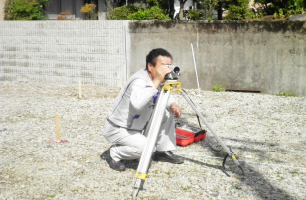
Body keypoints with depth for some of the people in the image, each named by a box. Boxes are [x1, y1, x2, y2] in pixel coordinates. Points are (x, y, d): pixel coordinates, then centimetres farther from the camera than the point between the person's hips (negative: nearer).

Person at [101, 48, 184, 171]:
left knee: (168, 113, 2)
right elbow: (137, 104, -50)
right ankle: (113, 154, -3)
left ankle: (163, 152, 14)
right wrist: (156, 81, -46)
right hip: (117, 128, -9)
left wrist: (172, 104, -8)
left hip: (137, 124, 9)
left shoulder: (154, 79, -4)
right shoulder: (139, 81, -30)